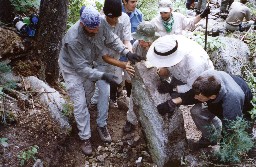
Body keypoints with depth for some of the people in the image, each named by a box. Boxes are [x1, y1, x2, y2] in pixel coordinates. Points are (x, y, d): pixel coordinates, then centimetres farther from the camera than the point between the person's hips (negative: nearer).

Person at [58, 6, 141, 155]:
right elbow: (81, 68, -35)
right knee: (80, 103, -3)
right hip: (72, 68, -5)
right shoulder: (73, 39, -41)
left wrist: (127, 52, -23)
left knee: (88, 94, 18)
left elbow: (112, 39, -10)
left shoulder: (100, 27, -27)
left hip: (88, 64, 5)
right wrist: (102, 76, -41)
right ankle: (85, 137, 10)